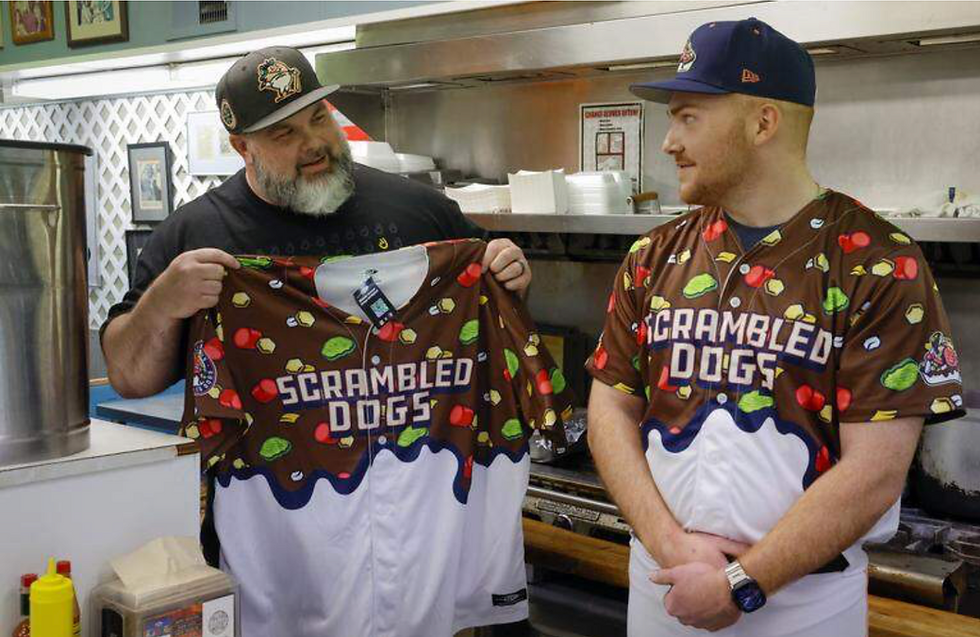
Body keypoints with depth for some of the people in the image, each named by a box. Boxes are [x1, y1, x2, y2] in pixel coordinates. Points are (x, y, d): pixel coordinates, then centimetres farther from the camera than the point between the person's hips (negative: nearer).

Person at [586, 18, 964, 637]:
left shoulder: (880, 265, -12)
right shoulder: (656, 256, 1)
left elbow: (874, 469, -15)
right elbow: (612, 407, 2)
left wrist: (742, 583, -15)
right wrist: (671, 543, -11)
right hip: (661, 584, 4)